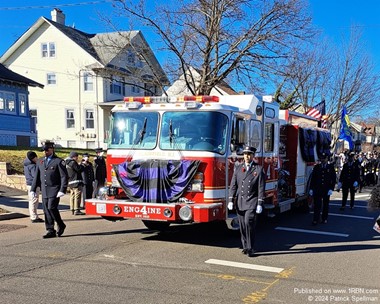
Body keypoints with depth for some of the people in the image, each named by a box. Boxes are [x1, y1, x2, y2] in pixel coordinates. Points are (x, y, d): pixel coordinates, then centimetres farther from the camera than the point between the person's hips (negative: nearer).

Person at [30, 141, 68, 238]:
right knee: (46, 210, 5)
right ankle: (51, 231, 12)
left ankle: (61, 225, 8)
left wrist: (62, 190, -17)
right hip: (44, 191, 6)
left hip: (54, 190, -6)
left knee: (52, 208, -14)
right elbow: (37, 176, 17)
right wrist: (33, 189, 12)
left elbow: (64, 177, -9)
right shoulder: (40, 161, 14)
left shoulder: (59, 161, -5)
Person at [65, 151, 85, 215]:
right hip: (76, 182, -10)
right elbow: (79, 169, -15)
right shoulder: (73, 162, -13)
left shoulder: (67, 163, 17)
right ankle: (77, 210, -13)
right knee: (77, 195, -9)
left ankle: (72, 210, 17)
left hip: (70, 182, 10)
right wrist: (82, 165, 1)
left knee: (72, 196, 13)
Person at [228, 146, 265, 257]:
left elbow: (261, 188, -3)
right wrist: (231, 201, 0)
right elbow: (233, 185, 7)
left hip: (252, 202, -3)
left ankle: (250, 248, -5)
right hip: (240, 202, 3)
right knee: (242, 226, 7)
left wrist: (260, 204, -8)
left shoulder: (259, 169, -1)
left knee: (249, 223, -15)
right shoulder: (238, 168, 8)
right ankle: (245, 246, 21)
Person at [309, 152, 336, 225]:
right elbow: (313, 178, 6)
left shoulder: (331, 167, 2)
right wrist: (311, 189, 1)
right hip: (317, 189, 0)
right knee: (317, 205, -4)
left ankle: (324, 219, 20)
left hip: (327, 189, 0)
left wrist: (331, 189, -9)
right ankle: (315, 219, -5)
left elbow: (334, 179, 0)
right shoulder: (316, 167, 5)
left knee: (325, 205, 9)